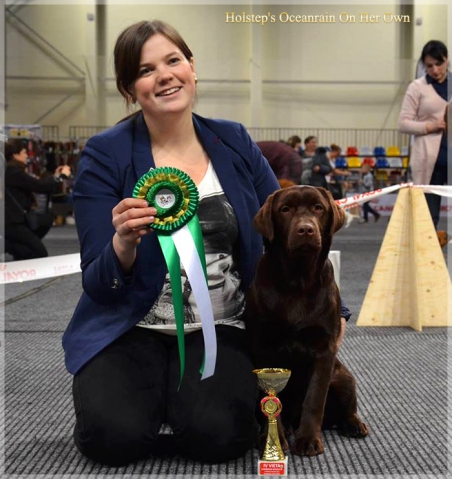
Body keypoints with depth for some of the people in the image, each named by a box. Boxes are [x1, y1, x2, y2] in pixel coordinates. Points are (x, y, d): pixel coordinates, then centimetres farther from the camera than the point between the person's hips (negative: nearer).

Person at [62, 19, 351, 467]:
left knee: (216, 435, -24)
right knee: (115, 435, -25)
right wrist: (123, 244, -32)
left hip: (220, 325, 1)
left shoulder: (234, 142, 2)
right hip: (131, 327, -1)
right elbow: (98, 286, -9)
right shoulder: (105, 155, -7)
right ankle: (155, 389, 9)